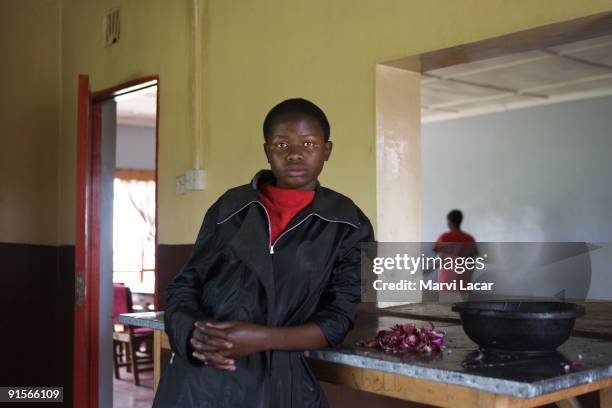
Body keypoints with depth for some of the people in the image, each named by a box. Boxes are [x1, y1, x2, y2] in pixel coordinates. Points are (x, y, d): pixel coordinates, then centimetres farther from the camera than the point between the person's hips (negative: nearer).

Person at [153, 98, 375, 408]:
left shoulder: (348, 226, 0)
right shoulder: (230, 207, 5)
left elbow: (341, 317, -4)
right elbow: (185, 286, 8)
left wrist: (262, 339, -17)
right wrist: (193, 335, -12)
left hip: (276, 382, -1)